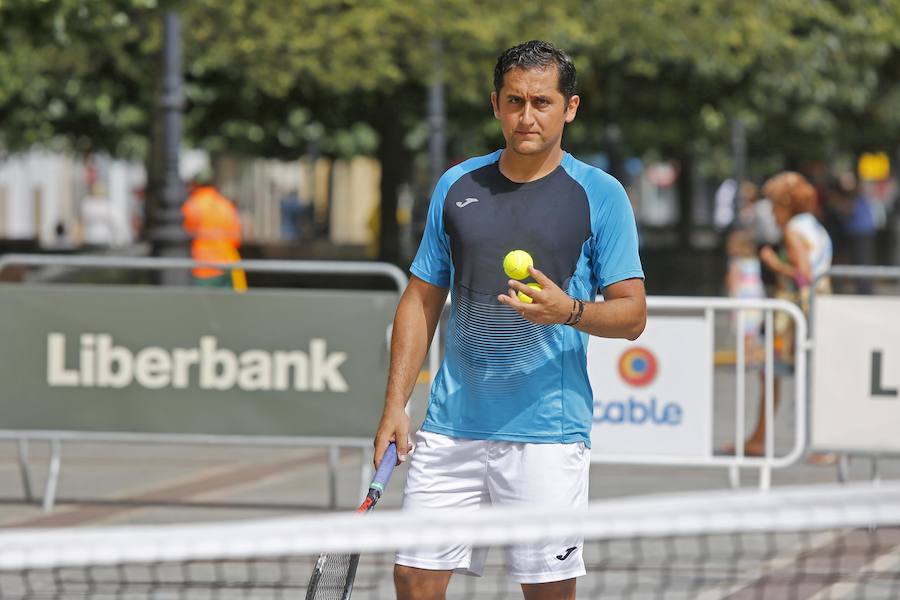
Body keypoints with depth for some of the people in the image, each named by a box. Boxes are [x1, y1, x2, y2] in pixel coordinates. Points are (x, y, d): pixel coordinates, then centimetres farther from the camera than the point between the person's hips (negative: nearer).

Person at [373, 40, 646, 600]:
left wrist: (570, 311, -22)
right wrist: (396, 404, 7)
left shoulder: (600, 196, 0)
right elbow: (422, 300, 15)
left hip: (547, 433, -3)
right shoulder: (457, 186, 10)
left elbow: (632, 313, -2)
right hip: (451, 424, 3)